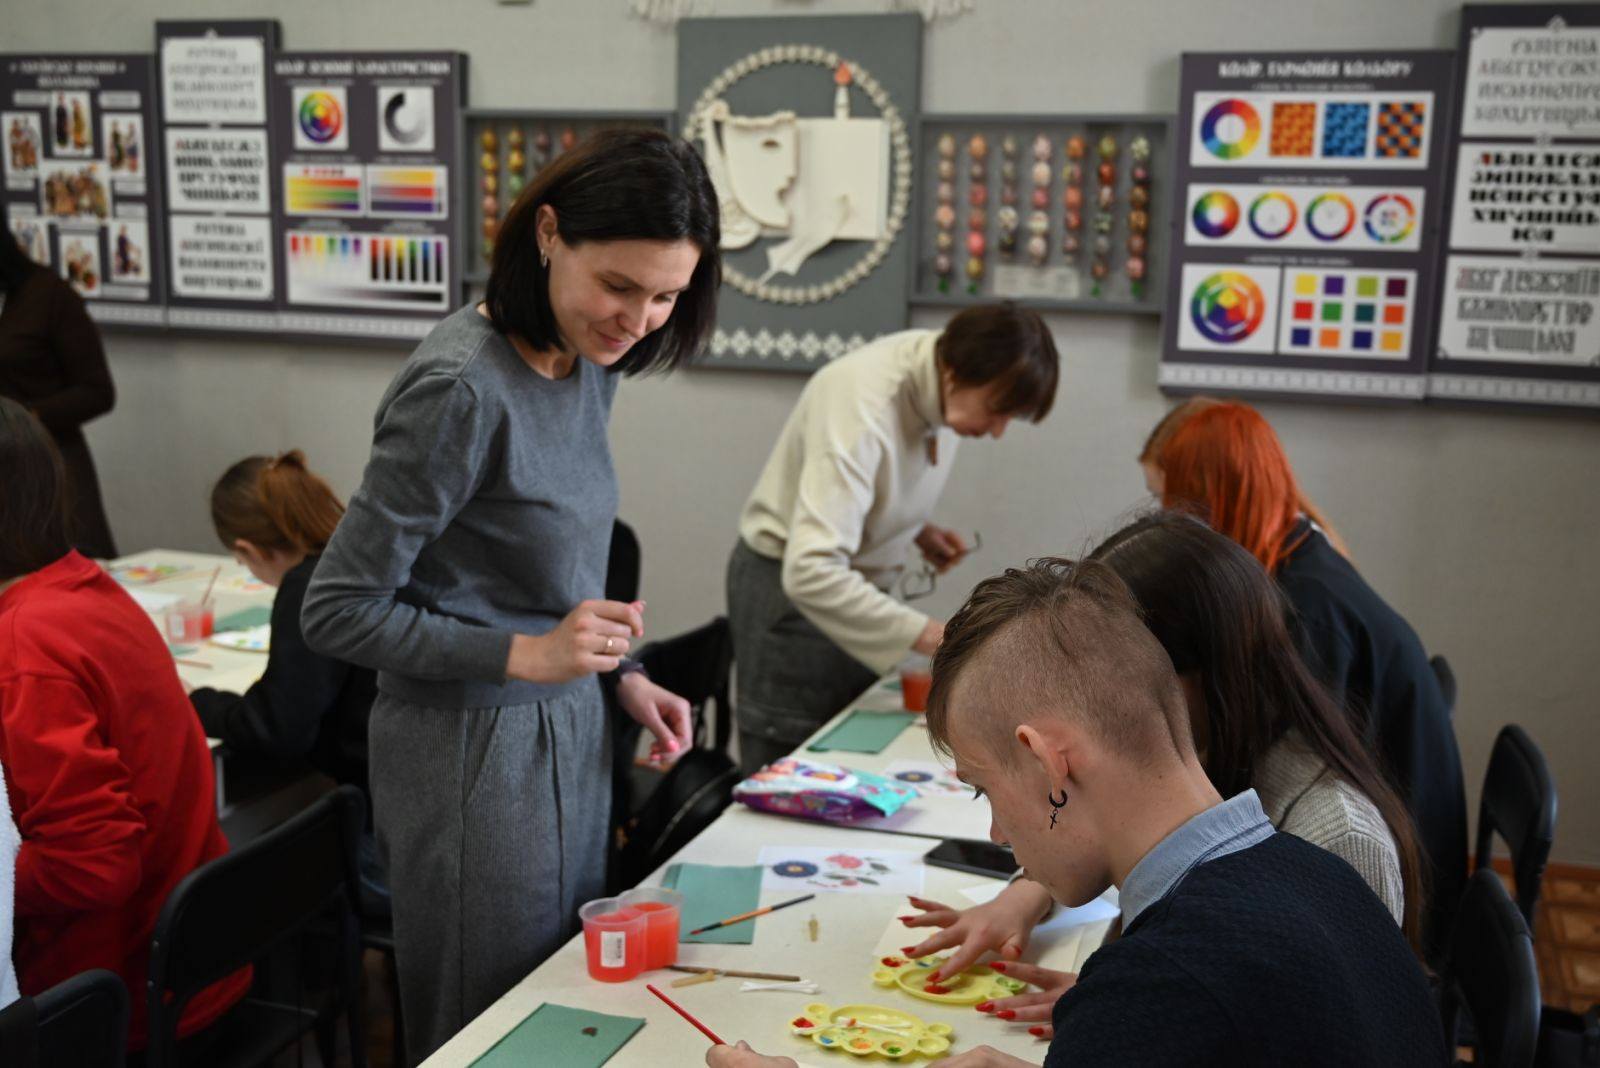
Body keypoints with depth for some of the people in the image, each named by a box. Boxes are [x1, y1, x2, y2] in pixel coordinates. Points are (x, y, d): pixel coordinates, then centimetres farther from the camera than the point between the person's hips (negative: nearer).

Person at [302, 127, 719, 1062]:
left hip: (569, 731, 8)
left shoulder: (589, 361, 0)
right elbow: (338, 610, -19)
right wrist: (526, 655, -23)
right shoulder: (463, 389, -24)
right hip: (473, 747, -8)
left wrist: (622, 673, 6)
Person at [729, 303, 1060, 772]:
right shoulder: (864, 404, -32)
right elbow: (810, 571, -40)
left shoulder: (940, 381, -8)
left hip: (860, 577, 7)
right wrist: (925, 633, -40)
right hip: (790, 584, -7)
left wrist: (919, 530, -1)